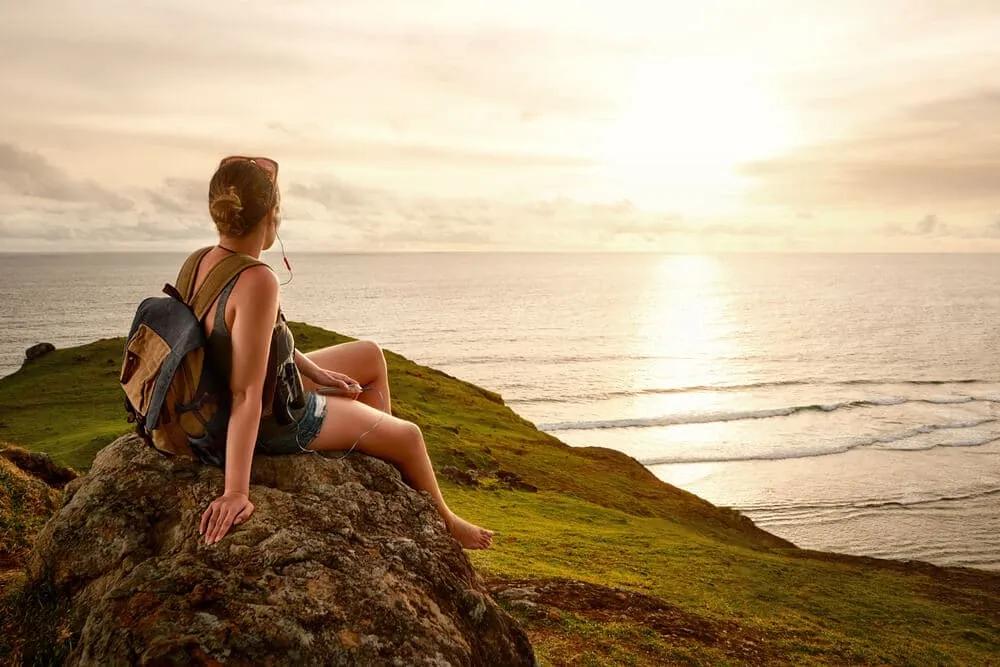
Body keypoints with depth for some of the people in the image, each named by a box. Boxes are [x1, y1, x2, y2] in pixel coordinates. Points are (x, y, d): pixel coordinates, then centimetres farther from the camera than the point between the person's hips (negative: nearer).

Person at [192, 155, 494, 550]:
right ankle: (445, 523, 41)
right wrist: (236, 493, -35)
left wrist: (314, 370, 12)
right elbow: (246, 394, -37)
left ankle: (377, 451, 40)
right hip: (277, 422, -9)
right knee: (408, 436, 14)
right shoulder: (256, 282, -35)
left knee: (371, 356, 25)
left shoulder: (202, 262, -8)